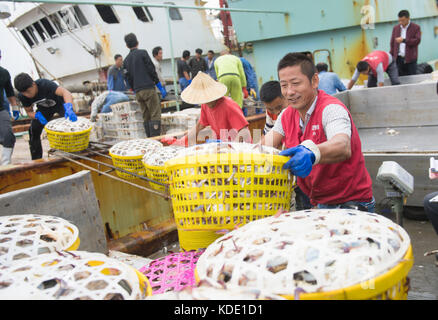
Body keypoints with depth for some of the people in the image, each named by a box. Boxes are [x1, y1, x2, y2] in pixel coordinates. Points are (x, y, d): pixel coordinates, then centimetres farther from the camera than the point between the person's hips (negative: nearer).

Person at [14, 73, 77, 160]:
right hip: (44, 108, 4)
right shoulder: (22, 96, -24)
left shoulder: (44, 84, -41)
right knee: (34, 130, -7)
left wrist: (69, 108, -76)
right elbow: (29, 111, -9)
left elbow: (65, 92, -57)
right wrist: (37, 115, -34)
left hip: (60, 103, -4)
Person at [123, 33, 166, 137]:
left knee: (146, 117, 9)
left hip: (138, 92, 6)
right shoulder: (143, 53, 0)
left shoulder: (126, 60, 15)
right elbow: (151, 70, -6)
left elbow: (128, 78, 15)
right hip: (148, 88, -6)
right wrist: (160, 87, -3)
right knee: (155, 115, -7)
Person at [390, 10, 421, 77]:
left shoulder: (416, 27, 1)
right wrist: (391, 56, 4)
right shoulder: (395, 28, 12)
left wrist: (404, 40, -18)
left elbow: (417, 40, -11)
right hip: (398, 58, 3)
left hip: (410, 59, -3)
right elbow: (392, 43, 12)